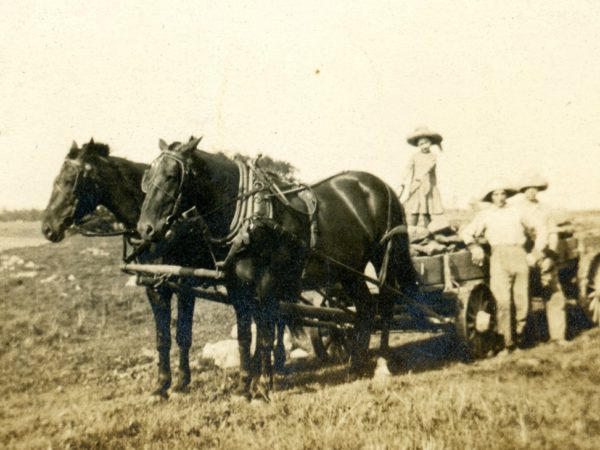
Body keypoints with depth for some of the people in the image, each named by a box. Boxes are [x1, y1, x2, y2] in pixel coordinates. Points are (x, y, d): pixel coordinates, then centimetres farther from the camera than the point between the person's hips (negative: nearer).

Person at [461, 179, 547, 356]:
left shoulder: (517, 212, 19)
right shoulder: (484, 215, 17)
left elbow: (540, 228, 21)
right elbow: (466, 233, 13)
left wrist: (536, 252, 11)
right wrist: (474, 245, -6)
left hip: (519, 256, 2)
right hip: (499, 256, -1)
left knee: (522, 301, -1)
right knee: (503, 301, -12)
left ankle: (518, 336, 20)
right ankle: (507, 343, -4)